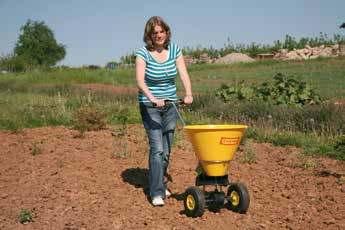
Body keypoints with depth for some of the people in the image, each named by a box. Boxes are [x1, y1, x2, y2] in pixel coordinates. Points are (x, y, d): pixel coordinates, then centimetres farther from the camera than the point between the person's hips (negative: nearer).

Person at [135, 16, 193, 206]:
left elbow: (183, 74, -8)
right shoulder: (143, 53, -12)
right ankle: (156, 193, -8)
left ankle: (160, 184, 27)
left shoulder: (174, 50, 0)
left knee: (167, 150, 9)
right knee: (157, 149, -13)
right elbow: (140, 80, -23)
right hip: (149, 106, -4)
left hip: (170, 105, 4)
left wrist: (188, 94, -26)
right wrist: (152, 98, -39)